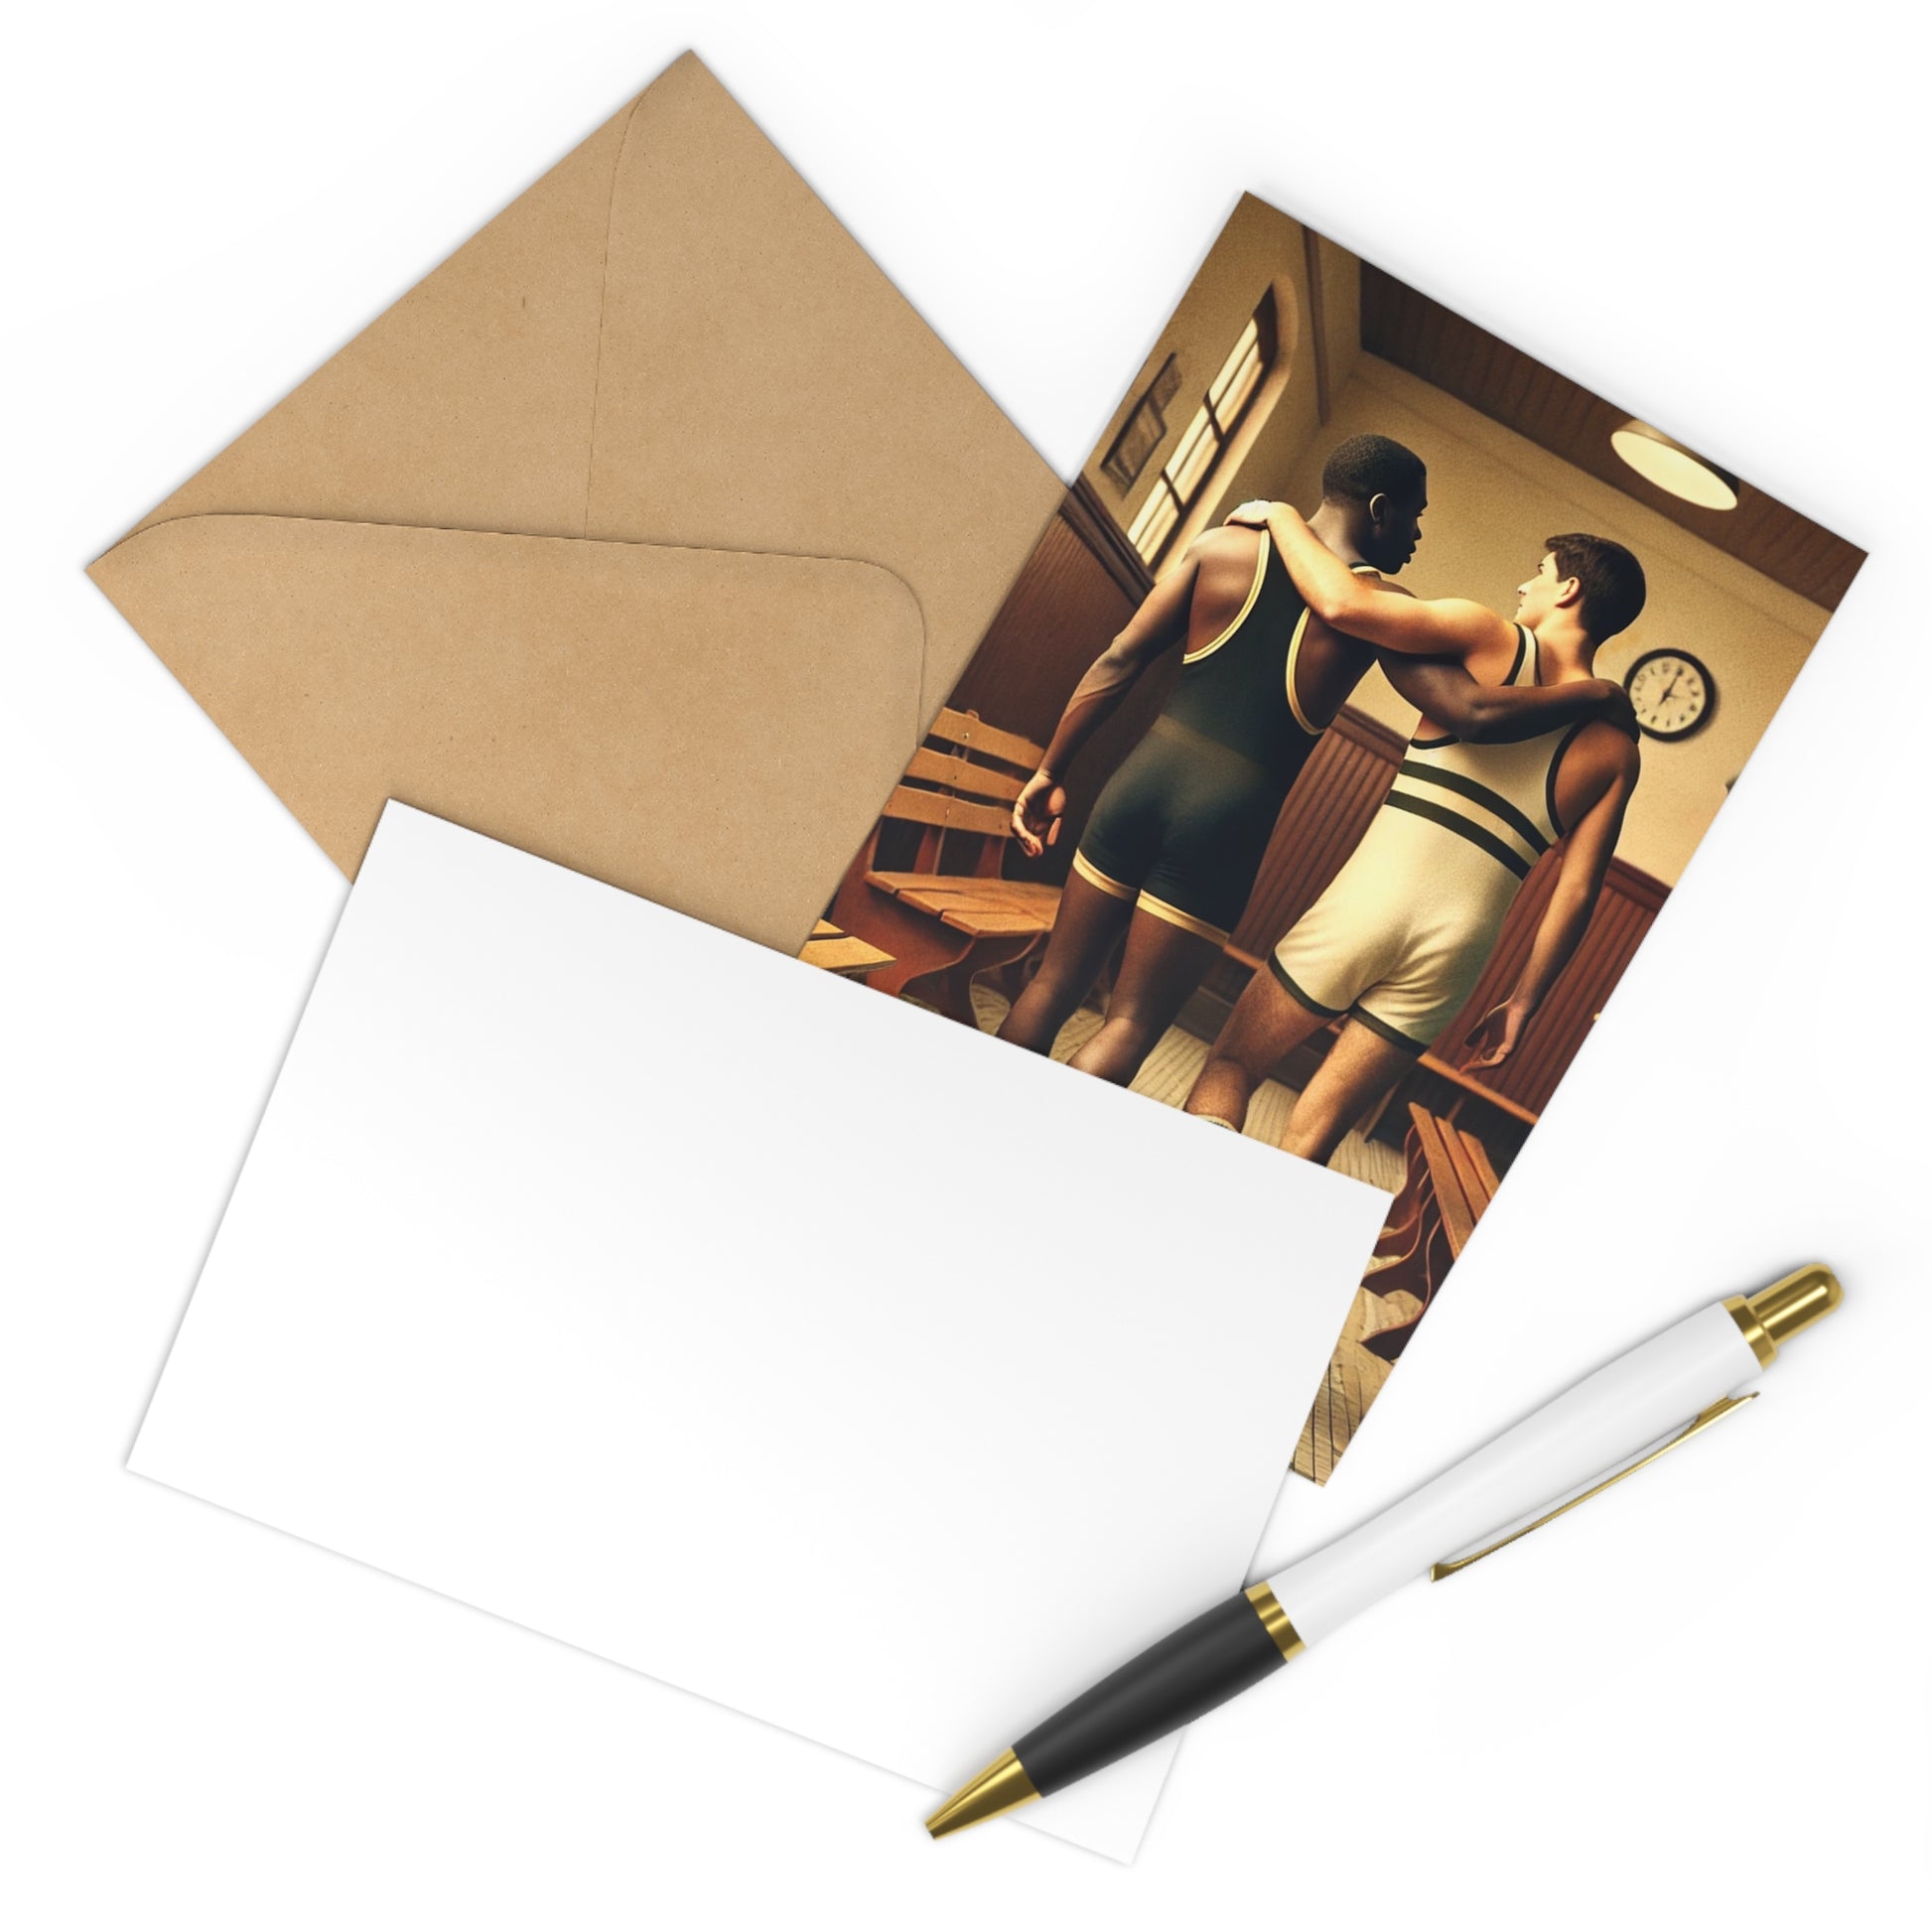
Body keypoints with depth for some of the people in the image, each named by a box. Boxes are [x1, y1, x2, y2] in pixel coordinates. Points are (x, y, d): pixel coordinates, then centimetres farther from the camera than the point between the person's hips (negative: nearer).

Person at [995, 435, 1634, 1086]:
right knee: (1130, 1026, 6)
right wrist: (1598, 695, 4)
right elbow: (1476, 713, -12)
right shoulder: (1383, 608, -3)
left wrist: (1051, 772, 10)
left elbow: (1117, 664, 4)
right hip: (1226, 819, -4)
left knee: (1056, 982, 15)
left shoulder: (1222, 548, 6)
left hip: (1141, 779, 4)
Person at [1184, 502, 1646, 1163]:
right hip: (1458, 944, 4)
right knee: (1314, 1131, 14)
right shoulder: (1616, 747, 10)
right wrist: (1523, 1001, 13)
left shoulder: (1493, 639, -1)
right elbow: (1575, 891, 6)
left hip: (1371, 898, -4)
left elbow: (1341, 601, -12)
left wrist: (1282, 514, 4)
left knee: (1232, 1067, 11)